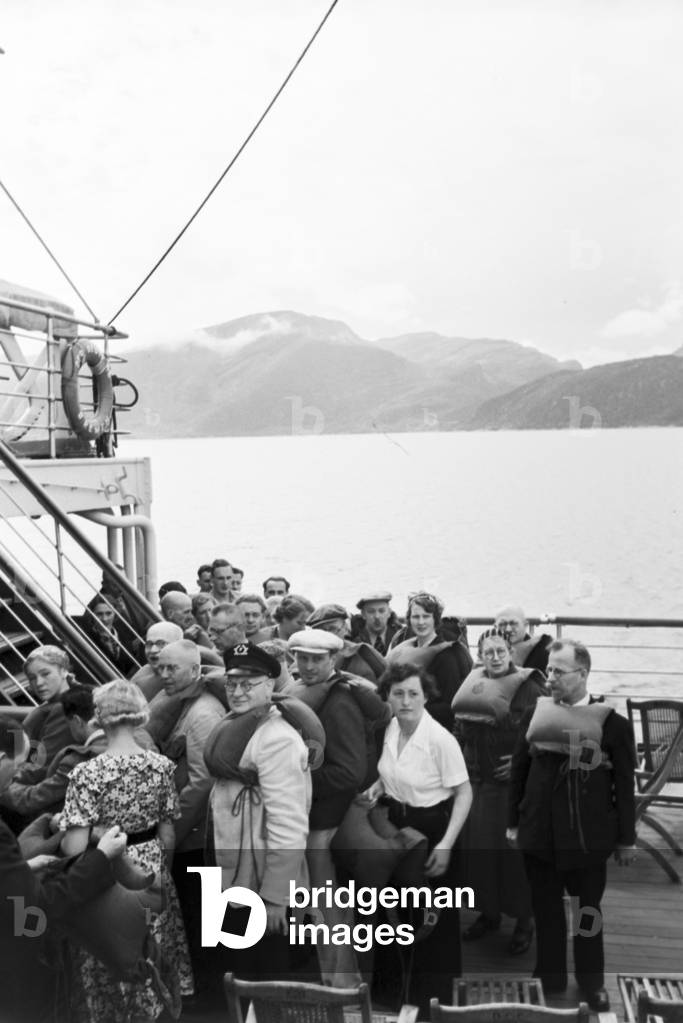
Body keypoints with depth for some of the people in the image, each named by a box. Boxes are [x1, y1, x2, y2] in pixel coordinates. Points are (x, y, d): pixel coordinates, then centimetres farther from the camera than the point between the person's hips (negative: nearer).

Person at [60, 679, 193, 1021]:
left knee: (109, 972, 15)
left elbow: (74, 849, -20)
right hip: (152, 873, 4)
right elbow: (168, 837, 1)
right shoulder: (161, 765, -7)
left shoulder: (87, 774, -20)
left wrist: (61, 832, 1)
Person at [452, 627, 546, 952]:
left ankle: (523, 921, 19)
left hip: (510, 781, -6)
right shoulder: (473, 681, 6)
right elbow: (460, 725, 18)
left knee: (513, 848, 2)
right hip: (474, 777, 6)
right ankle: (488, 911, 30)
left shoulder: (527, 686, -13)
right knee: (477, 845, 12)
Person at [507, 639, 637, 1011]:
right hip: (539, 831, 2)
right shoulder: (535, 713, -1)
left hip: (588, 836, -2)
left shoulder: (612, 723, -9)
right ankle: (549, 981, 30)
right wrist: (514, 822, 7)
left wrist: (626, 839, -1)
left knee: (588, 911, 14)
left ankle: (592, 985, 32)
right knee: (545, 910, 13)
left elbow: (624, 785, -4)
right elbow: (518, 770, 5)